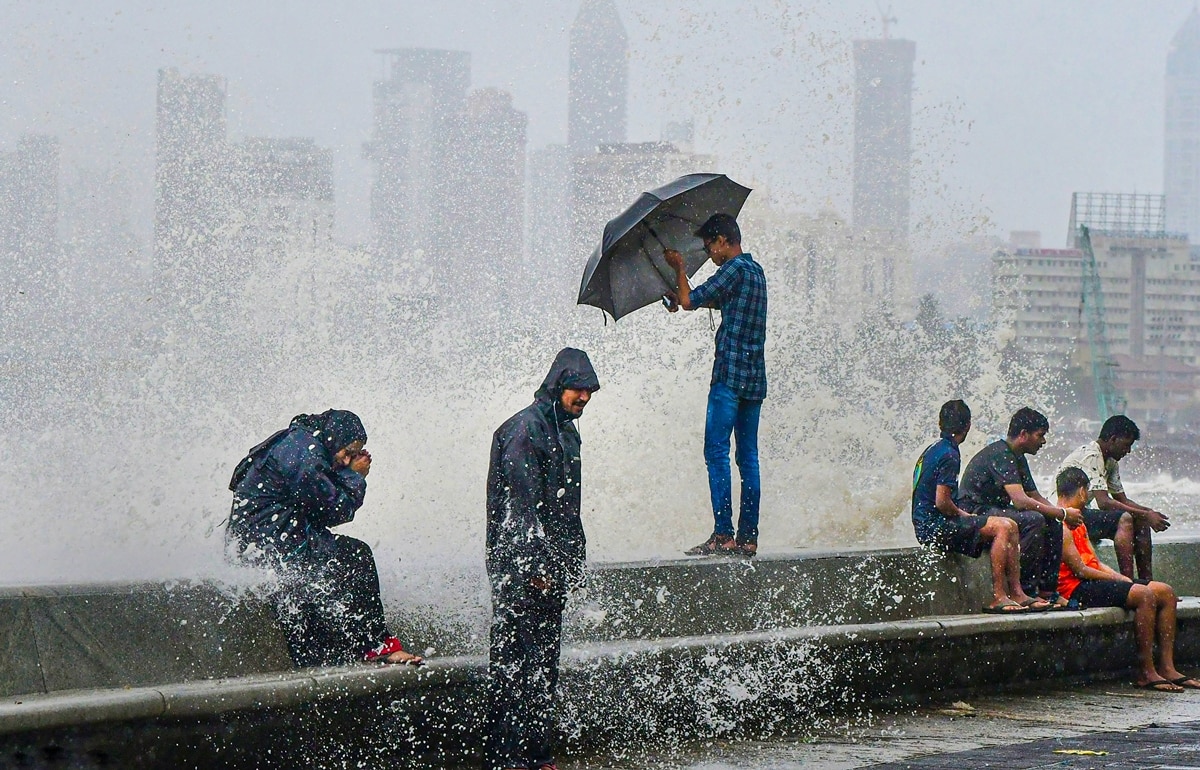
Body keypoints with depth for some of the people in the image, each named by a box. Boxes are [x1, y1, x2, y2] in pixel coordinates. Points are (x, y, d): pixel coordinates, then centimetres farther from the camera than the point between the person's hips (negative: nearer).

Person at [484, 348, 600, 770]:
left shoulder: (566, 431, 17)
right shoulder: (524, 429, -13)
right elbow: (522, 506, -17)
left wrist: (573, 562, 19)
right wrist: (535, 565, -20)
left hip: (550, 565, 9)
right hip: (521, 566, -9)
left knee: (544, 663, 10)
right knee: (516, 661, -7)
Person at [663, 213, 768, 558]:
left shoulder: (734, 269, -10)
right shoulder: (756, 271, 18)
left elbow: (691, 301, -9)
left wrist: (679, 269, 7)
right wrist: (682, 297, 36)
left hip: (730, 374, -9)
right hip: (755, 377, 9)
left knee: (716, 452, -8)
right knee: (748, 456, 7)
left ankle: (723, 535, -13)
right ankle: (748, 537, 5)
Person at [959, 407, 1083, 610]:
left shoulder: (1018, 458, 15)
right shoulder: (1000, 455, -19)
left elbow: (1035, 497, 19)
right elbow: (1020, 501, -28)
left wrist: (1062, 514, -1)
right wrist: (1063, 513, -21)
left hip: (996, 512, 10)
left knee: (1052, 525, 1)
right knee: (1033, 520, -29)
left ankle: (1047, 589, 0)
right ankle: (1025, 591, -26)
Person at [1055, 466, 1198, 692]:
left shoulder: (1077, 524, 25)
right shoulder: (1060, 525, -10)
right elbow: (1080, 570, -16)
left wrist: (1120, 577, 4)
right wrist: (1117, 579, -9)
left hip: (1093, 582, 11)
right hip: (1077, 590, -11)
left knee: (1166, 593, 0)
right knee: (1143, 595, -28)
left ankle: (1167, 667, -6)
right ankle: (1146, 672, -25)